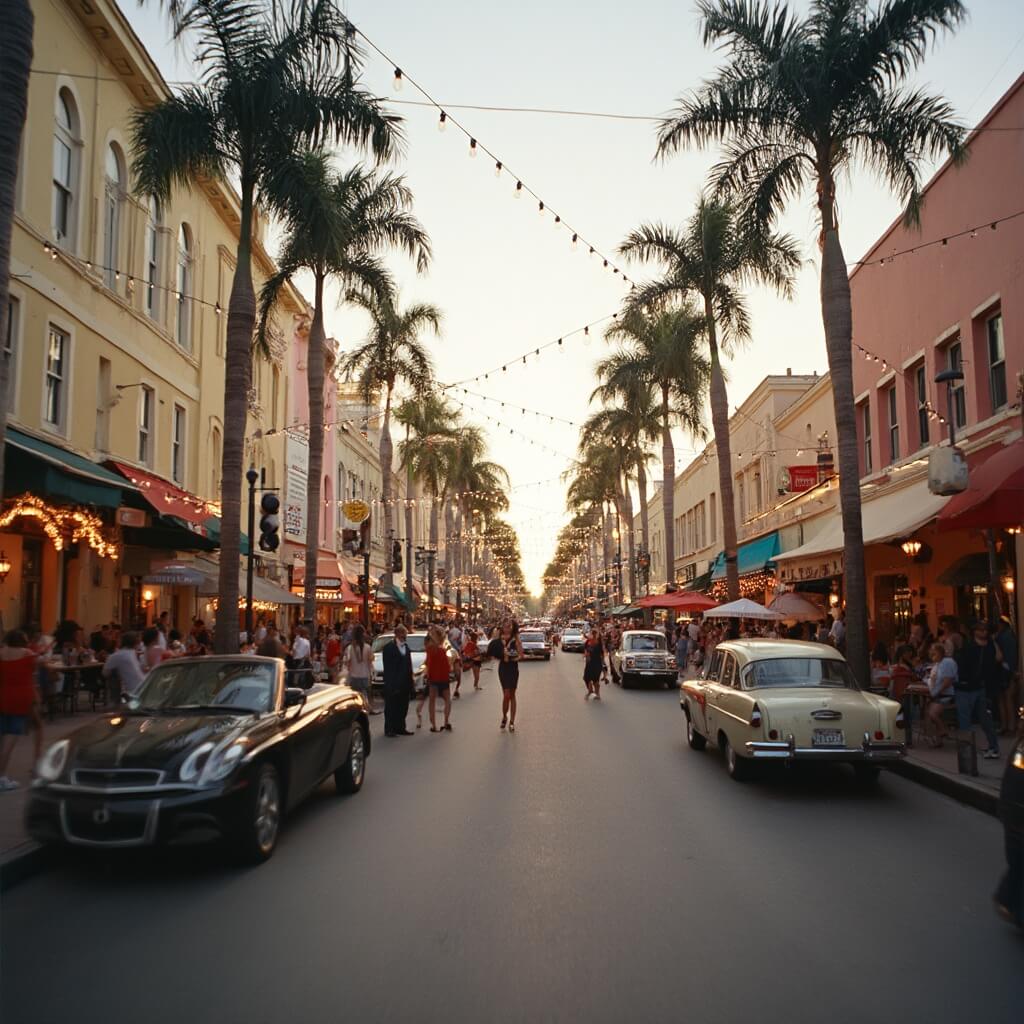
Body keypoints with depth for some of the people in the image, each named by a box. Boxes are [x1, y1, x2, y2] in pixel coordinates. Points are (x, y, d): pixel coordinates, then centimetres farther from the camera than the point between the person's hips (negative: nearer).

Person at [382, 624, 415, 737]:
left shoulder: (406, 647, 14)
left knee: (403, 708, 11)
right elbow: (387, 667, -12)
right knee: (391, 707, 1)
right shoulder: (389, 647, -9)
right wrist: (390, 683, -16)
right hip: (393, 684, -7)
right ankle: (389, 729, 8)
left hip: (405, 683, 7)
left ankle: (400, 728, 20)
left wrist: (411, 679, 9)